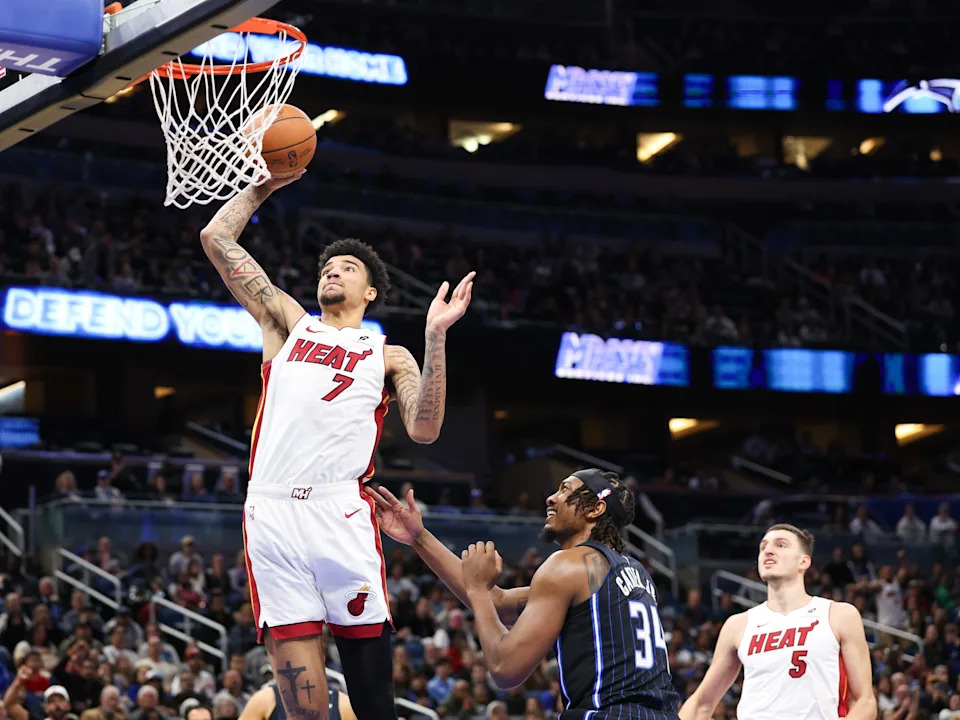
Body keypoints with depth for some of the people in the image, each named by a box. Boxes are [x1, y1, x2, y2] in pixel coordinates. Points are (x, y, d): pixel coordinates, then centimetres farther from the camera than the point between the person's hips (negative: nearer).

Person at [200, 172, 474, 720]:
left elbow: (424, 429, 1)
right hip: (270, 511, 1)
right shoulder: (288, 323, 24)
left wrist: (436, 335, -4)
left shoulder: (389, 356, 20)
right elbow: (217, 239, 24)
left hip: (341, 511, -1)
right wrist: (266, 184, 27)